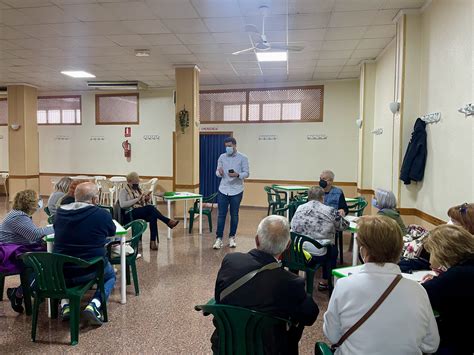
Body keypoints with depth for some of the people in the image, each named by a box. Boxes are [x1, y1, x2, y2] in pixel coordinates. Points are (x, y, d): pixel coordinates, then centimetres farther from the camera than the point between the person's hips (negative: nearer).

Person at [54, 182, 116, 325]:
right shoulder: (102, 214, -14)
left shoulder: (60, 212, -1)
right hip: (90, 271, -3)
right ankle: (94, 305, 1)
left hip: (61, 273, 4)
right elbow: (112, 232, 6)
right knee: (110, 275, 29)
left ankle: (65, 304, 17)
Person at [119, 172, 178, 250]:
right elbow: (122, 205, -12)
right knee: (150, 208, -33)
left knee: (153, 217, -32)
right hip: (131, 214, -5)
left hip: (144, 213, 5)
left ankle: (153, 242, -34)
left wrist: (147, 200, 0)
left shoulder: (138, 190, 23)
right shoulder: (124, 191, 6)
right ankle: (168, 221, -29)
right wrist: (137, 199, -15)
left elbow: (145, 204, 24)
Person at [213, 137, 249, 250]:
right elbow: (217, 172, 7)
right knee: (221, 215, 1)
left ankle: (232, 237, 21)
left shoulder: (243, 158, -2)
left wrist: (237, 175, -24)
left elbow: (246, 173, -5)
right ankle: (219, 238, 7)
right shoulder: (222, 157, 6)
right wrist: (219, 172, -17)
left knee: (234, 215, 8)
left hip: (236, 190, -2)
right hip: (223, 190, 2)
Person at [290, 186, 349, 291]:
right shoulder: (331, 211, -7)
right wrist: (340, 216, 27)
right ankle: (325, 282, 37)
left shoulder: (299, 209, 1)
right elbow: (344, 226, 7)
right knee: (333, 249, 29)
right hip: (319, 254, -3)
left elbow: (293, 227, 8)